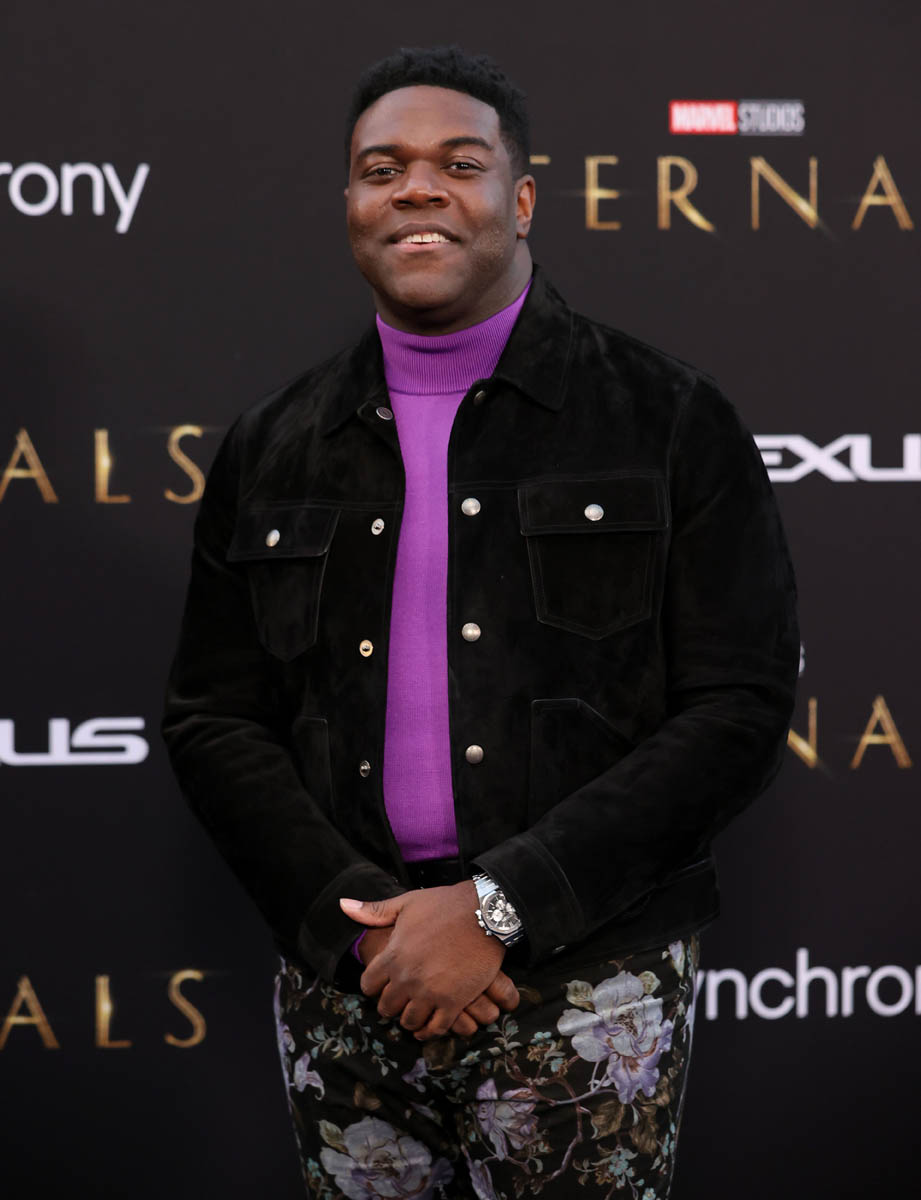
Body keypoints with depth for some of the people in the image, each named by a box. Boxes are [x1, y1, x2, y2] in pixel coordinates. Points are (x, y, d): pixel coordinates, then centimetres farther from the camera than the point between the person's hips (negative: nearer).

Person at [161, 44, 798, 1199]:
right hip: (344, 993, 3)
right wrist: (359, 919, -9)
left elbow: (740, 709, -7)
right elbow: (211, 717, 7)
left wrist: (498, 908, -14)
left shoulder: (669, 421, -1)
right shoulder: (270, 450, 9)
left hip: (584, 991, -3)